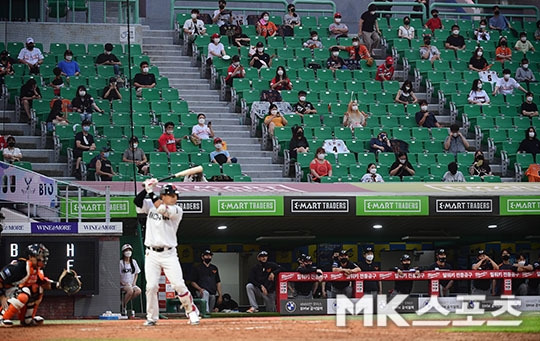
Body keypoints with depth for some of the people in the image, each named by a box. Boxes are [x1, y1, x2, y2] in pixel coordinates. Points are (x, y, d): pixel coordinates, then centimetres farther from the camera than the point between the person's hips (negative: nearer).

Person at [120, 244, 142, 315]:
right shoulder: (120, 263, -2)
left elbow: (136, 273, 19)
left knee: (138, 291, -28)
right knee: (130, 290, -36)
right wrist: (123, 283, -17)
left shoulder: (133, 262, 13)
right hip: (123, 285, -5)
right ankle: (123, 306, -17)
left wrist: (134, 282, 2)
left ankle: (125, 301, -11)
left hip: (132, 284, 5)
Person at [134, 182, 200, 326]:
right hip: (152, 254, 1)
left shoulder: (177, 210, -2)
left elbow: (163, 209, -19)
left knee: (179, 285, -8)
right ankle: (152, 317, 8)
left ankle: (192, 312, 8)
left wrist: (152, 193, -17)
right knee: (151, 286, -5)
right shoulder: (150, 205, 7)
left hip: (169, 254, -1)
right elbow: (137, 201, -9)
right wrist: (147, 189, -20)